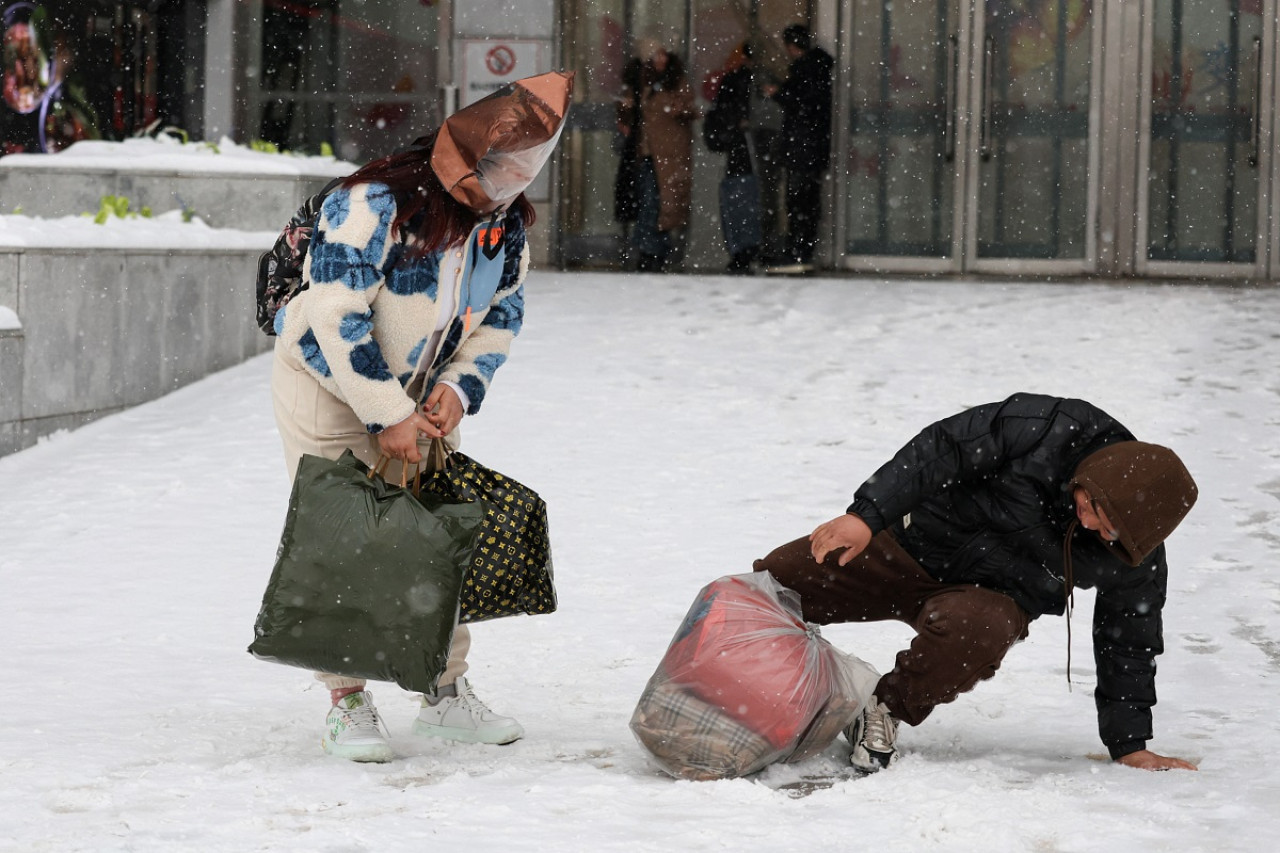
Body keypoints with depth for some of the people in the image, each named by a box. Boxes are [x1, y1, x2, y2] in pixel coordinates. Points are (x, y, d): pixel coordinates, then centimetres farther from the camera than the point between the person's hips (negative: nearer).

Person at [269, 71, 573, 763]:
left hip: (422, 396, 6)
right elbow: (337, 320, -29)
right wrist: (388, 416, -26)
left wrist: (458, 389, -11)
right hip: (328, 386, -6)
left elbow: (502, 315, 6)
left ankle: (446, 693, 15)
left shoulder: (505, 221, -6)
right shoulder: (375, 204, -29)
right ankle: (347, 702, 0)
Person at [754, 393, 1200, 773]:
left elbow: (1127, 645, -5)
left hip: (990, 596, 0)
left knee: (969, 628, -38)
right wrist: (868, 513, -32)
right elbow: (943, 449, -24)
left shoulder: (1138, 559, -19)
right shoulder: (1051, 429, -28)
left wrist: (1130, 748, -4)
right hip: (910, 542, 1)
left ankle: (886, 711, -14)